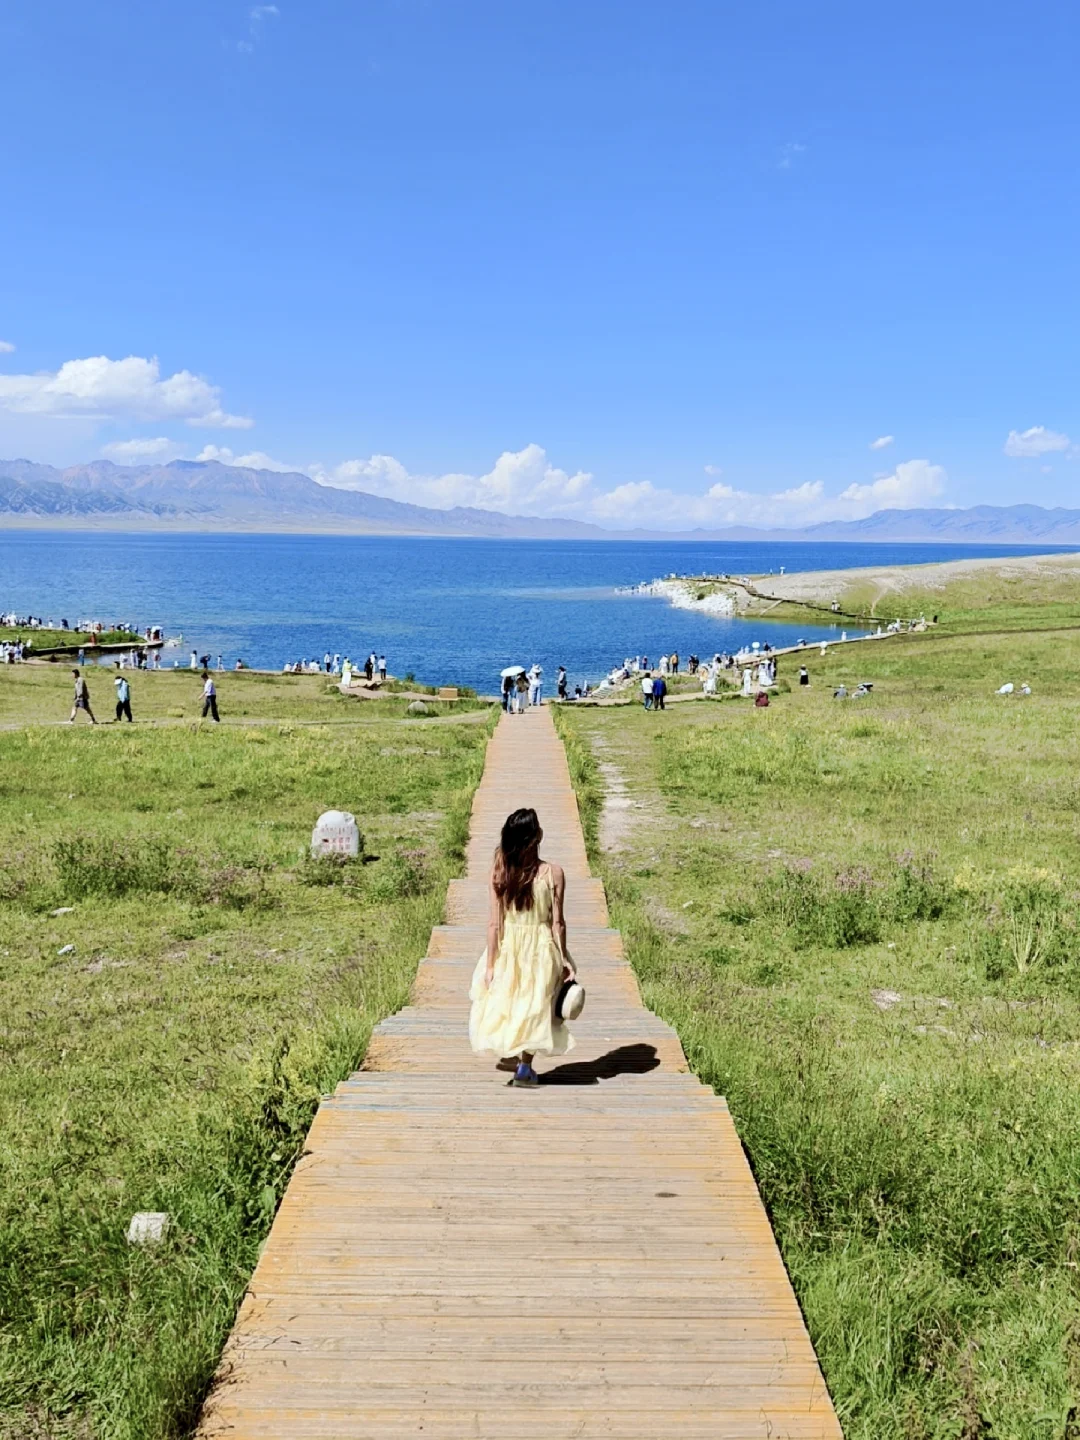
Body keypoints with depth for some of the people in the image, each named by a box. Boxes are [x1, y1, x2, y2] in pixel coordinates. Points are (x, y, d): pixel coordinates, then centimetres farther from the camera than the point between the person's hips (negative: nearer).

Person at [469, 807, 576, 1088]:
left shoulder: (499, 873, -12)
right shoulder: (553, 873, -16)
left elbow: (494, 923, -9)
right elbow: (558, 922, -11)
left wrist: (489, 963, -1)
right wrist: (563, 957, 2)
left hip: (508, 946, 1)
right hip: (541, 947, -1)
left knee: (505, 999, 24)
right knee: (536, 1004, 15)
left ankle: (508, 1053, 30)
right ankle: (525, 1066, 20)